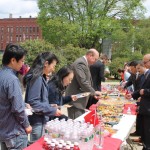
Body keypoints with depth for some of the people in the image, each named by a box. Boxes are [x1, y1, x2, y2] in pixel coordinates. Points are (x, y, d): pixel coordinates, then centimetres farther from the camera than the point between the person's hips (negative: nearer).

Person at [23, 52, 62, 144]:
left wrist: (50, 107, 9)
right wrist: (52, 110, -17)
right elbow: (33, 103, -23)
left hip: (40, 120, 9)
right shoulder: (36, 78, -20)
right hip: (37, 121, -9)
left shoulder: (41, 78, 8)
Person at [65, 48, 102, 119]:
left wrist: (93, 93, 14)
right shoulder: (80, 63, -17)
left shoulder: (84, 63, 16)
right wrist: (94, 92, -15)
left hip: (80, 99, 10)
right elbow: (82, 81, -25)